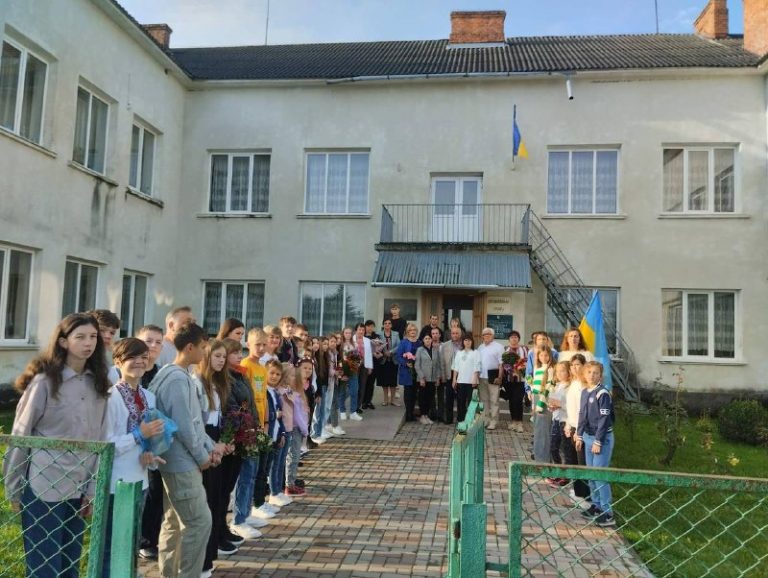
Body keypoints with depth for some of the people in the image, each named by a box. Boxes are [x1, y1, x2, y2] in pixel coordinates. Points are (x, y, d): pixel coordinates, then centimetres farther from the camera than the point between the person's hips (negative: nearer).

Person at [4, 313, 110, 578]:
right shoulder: (44, 381, -11)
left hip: (78, 489, 5)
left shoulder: (98, 384, 3)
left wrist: (93, 488, 4)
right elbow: (20, 436, -6)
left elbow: (99, 440, 5)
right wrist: (14, 489, -3)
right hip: (43, 487, -5)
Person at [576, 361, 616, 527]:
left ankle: (608, 514, 0)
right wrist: (579, 436, 15)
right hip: (588, 436, 8)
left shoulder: (602, 394, -15)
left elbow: (604, 420, -17)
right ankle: (596, 506, 27)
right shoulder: (584, 392, 8)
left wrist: (598, 442, -17)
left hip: (602, 438, -8)